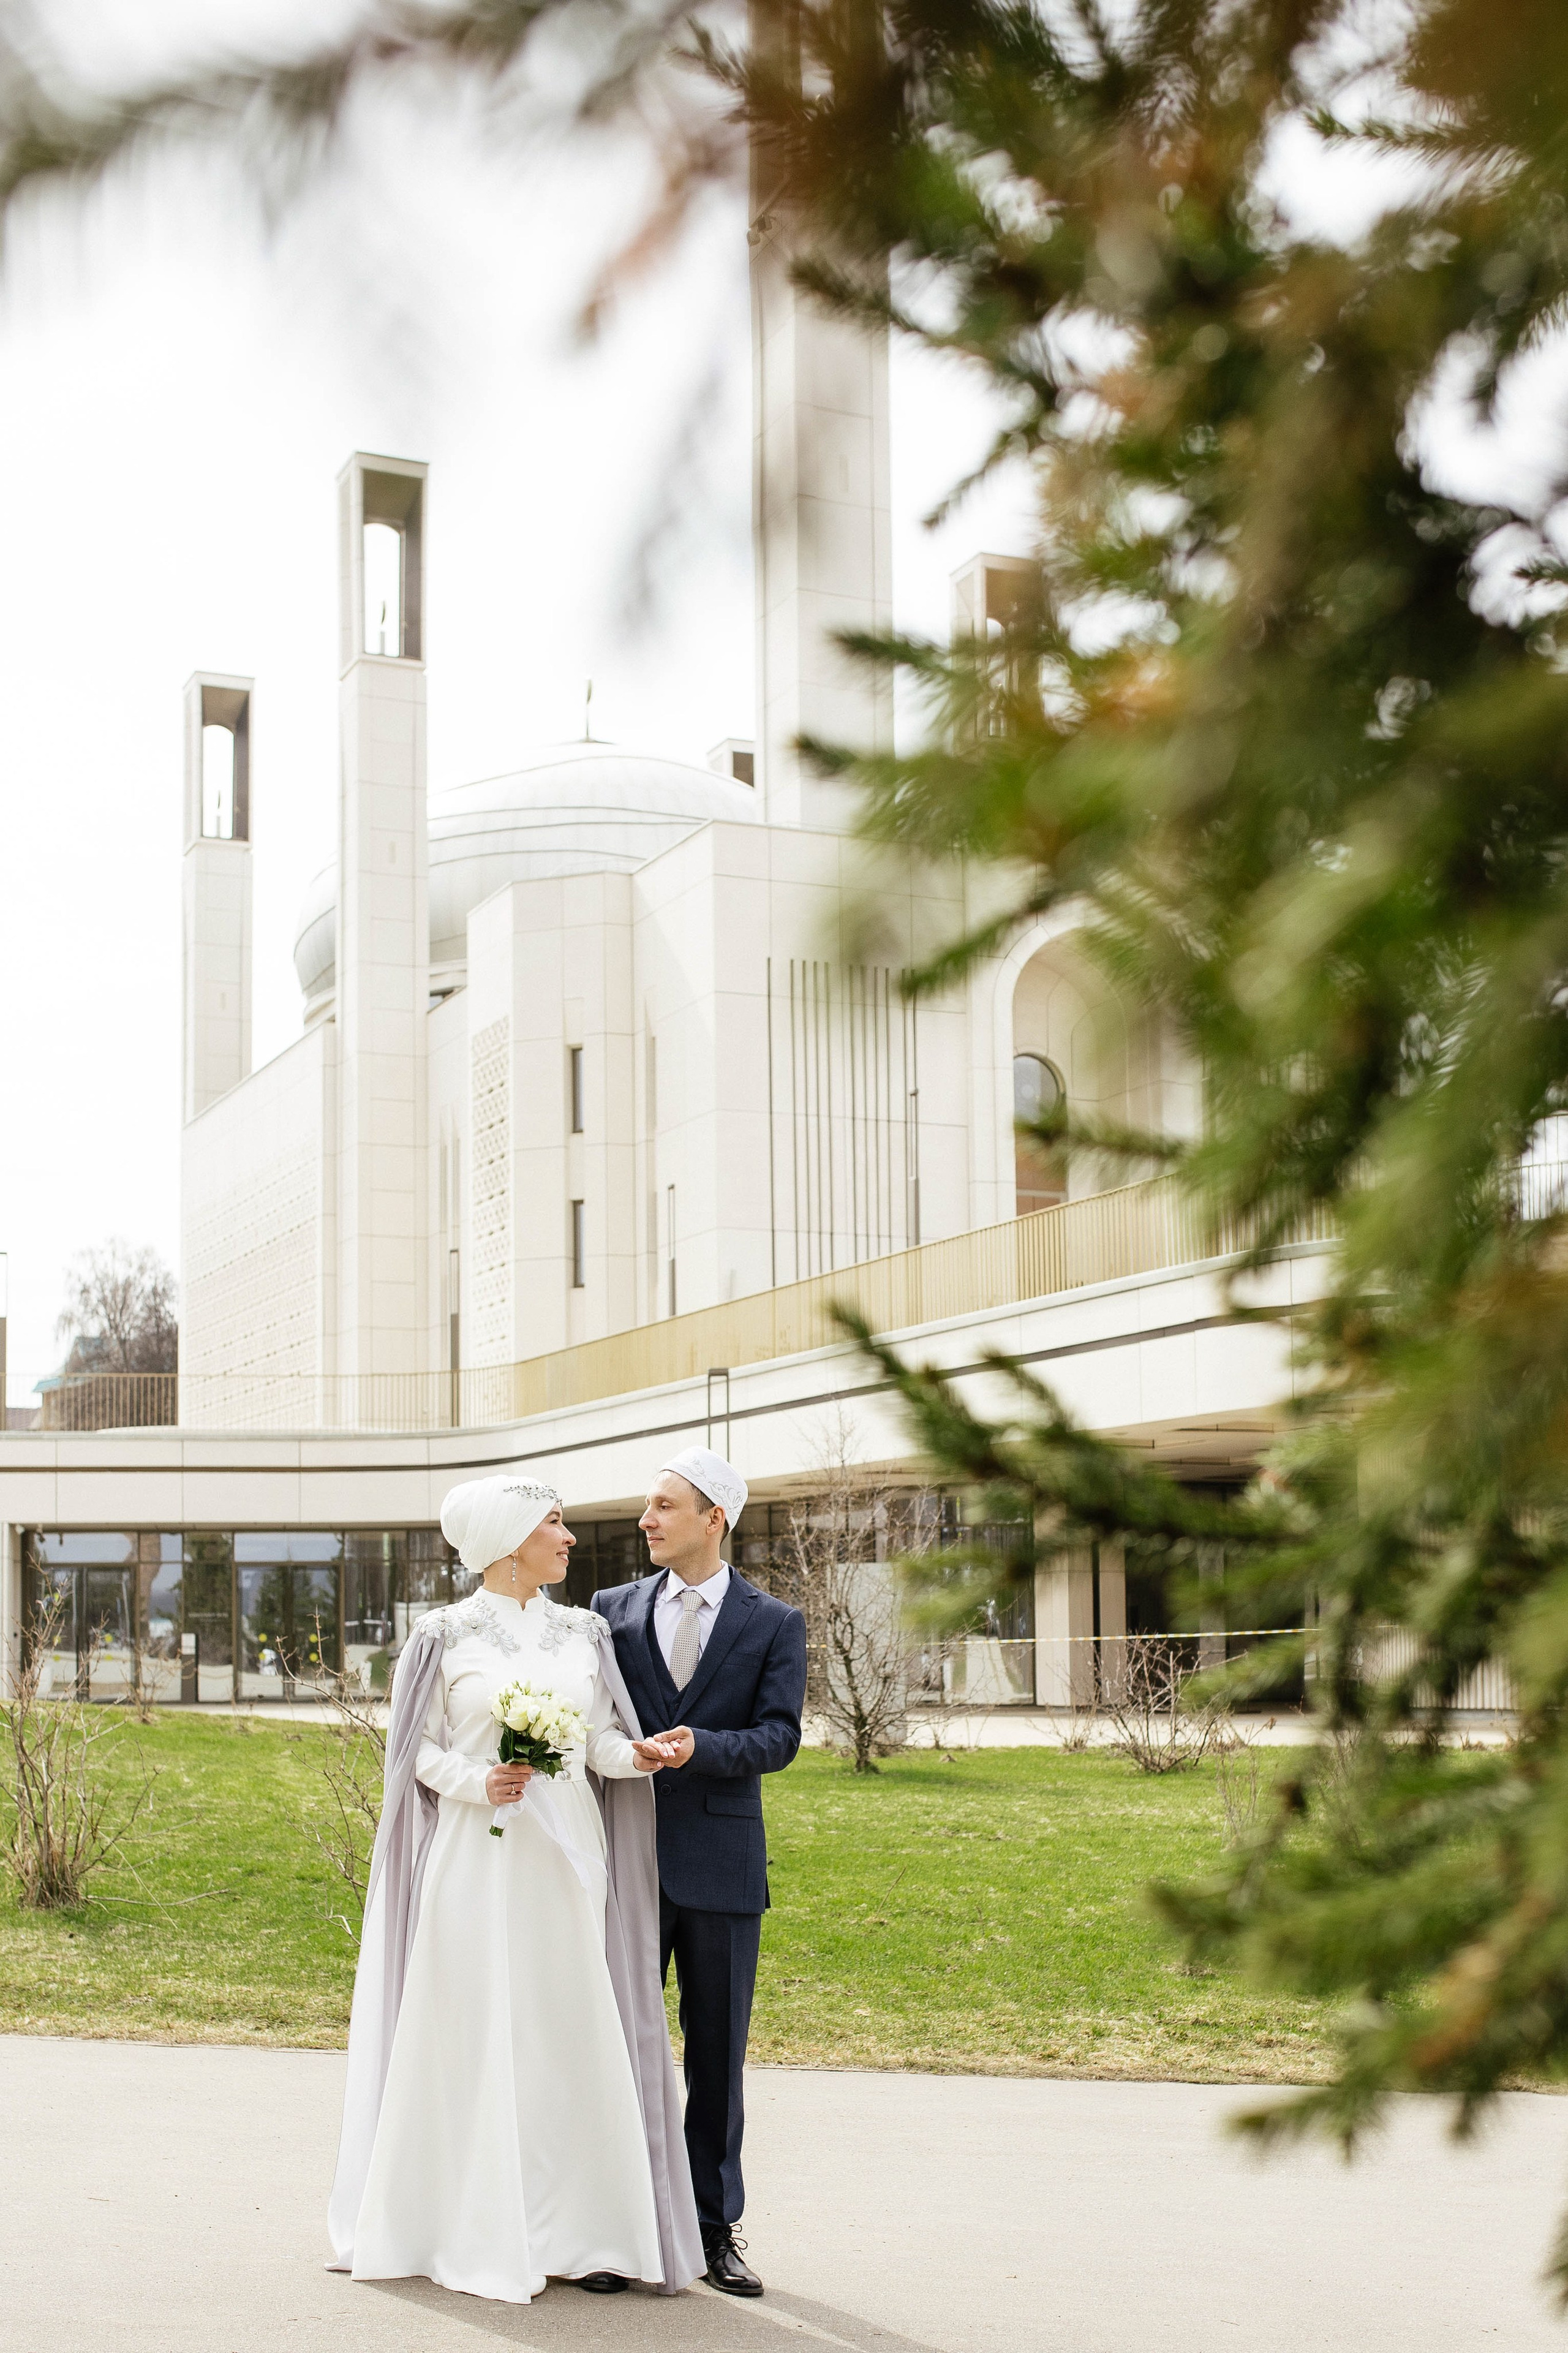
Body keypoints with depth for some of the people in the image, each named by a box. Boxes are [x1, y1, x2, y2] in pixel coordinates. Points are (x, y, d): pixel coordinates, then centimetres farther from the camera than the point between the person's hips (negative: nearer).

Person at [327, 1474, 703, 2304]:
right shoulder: (445, 1635, 0)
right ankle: (476, 2230, 8)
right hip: (476, 1853, -3)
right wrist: (477, 1783, -15)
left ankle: (578, 2232, 7)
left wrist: (634, 1754, -10)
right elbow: (418, 1746, 2)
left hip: (565, 1856, 4)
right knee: (474, 2033, -2)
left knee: (572, 2032, 2)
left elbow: (602, 1737, 11)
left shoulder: (583, 1633, 11)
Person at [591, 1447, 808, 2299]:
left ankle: (714, 2228, 14)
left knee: (718, 2051, 5)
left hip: (721, 1861, -1)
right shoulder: (613, 1611, 8)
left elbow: (780, 1736, -6)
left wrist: (702, 1747, -23)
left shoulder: (774, 1624, 4)